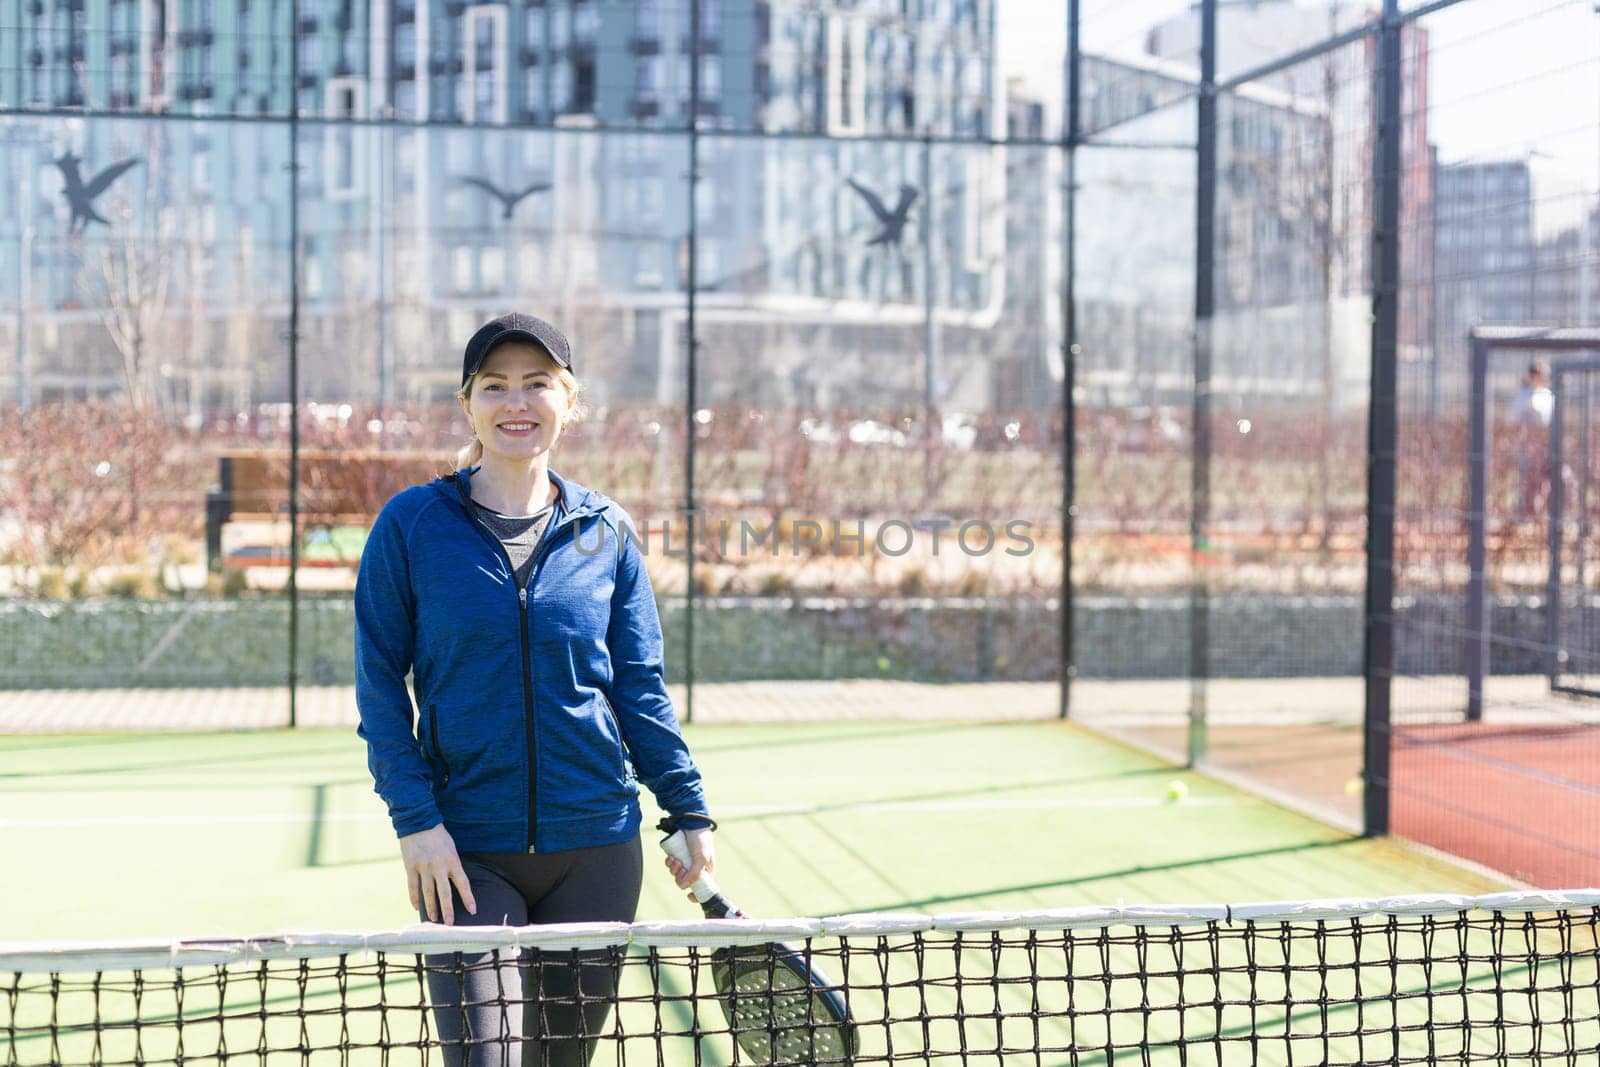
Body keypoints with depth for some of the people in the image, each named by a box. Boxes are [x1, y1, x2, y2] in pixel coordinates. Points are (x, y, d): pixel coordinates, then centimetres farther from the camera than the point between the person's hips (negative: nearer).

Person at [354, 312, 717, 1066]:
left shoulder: (606, 532, 6)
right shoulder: (412, 523, -1)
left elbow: (639, 686, 10)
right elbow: (380, 684, -1)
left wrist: (688, 810, 5)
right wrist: (415, 818, -9)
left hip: (595, 848, 3)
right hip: (468, 855, -2)